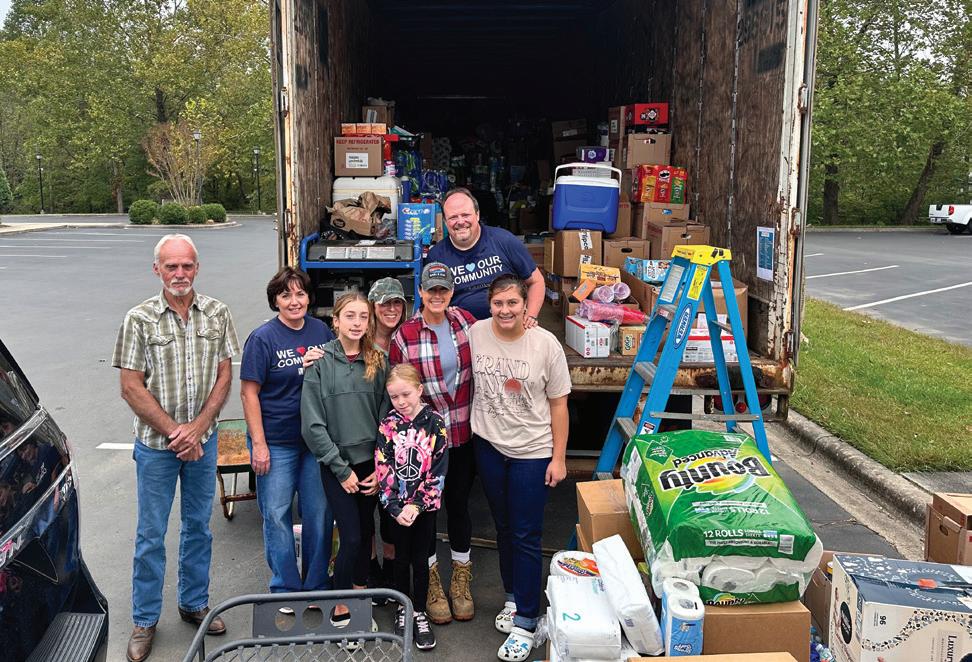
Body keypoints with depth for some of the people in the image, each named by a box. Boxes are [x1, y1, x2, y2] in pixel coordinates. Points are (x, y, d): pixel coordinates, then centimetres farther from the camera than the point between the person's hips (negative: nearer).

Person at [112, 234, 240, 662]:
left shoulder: (217, 314, -1)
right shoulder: (140, 320, -9)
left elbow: (224, 376, 0)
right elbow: (131, 388, -9)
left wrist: (197, 427, -11)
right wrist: (174, 431, -13)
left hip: (203, 439, 3)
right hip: (156, 443, -2)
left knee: (198, 525, 15)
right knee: (151, 534, 7)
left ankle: (194, 603, 32)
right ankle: (145, 620, 21)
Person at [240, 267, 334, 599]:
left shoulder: (322, 331, 4)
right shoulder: (263, 338, -9)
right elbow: (249, 392, -9)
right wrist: (258, 444, -13)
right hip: (276, 442, -4)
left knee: (320, 513, 10)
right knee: (276, 515, 6)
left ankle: (317, 585, 27)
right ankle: (285, 589, 22)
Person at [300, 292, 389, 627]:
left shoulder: (379, 361, 2)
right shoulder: (321, 362, -6)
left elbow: (387, 415, 3)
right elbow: (313, 424, -8)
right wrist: (342, 469, -9)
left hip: (371, 461, 3)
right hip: (337, 464, -3)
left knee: (366, 531, 12)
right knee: (351, 537, -5)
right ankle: (341, 611, 12)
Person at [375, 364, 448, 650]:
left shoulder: (434, 422, -9)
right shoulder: (388, 425, -6)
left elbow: (437, 469, -10)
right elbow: (383, 469, -8)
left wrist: (417, 505, -15)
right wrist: (396, 508, -15)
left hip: (425, 504, -1)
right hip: (397, 506, 1)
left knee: (421, 559, 9)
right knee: (402, 558, 14)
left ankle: (419, 613, 23)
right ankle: (402, 609, 29)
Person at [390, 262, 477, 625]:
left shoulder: (465, 320, -2)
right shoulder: (405, 335, -12)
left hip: (463, 434, 3)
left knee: (459, 503, 14)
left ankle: (461, 580, 32)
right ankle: (432, 582, 30)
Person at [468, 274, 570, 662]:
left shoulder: (546, 344, -13)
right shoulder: (475, 334, -6)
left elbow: (558, 404, -6)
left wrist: (559, 457, -6)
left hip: (532, 451, -3)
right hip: (488, 445, 4)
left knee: (525, 537, -1)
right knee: (503, 528, 18)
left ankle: (525, 621, 10)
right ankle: (513, 597, 37)